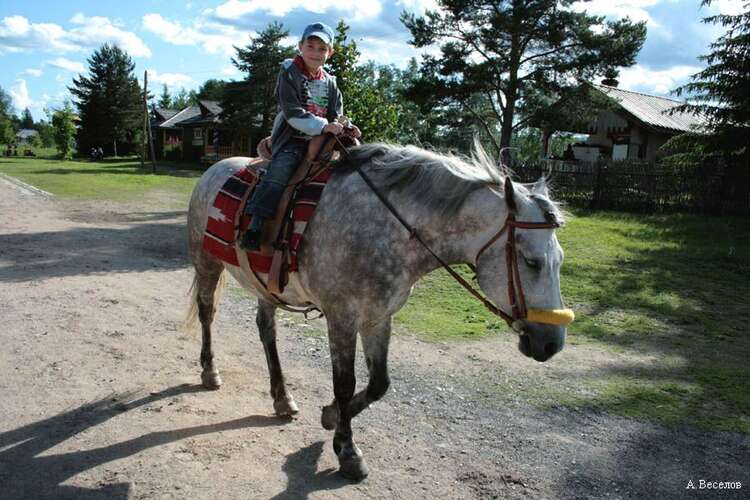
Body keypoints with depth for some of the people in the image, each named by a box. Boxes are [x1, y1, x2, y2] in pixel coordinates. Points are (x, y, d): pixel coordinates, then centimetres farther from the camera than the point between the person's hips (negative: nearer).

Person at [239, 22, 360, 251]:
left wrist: (345, 127, -8)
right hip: (291, 138, -6)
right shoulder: (290, 73, -3)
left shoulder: (329, 82, 15)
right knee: (279, 171, -30)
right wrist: (323, 126, -25)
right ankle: (254, 227, -35)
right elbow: (292, 112, -15)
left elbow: (335, 115, 16)